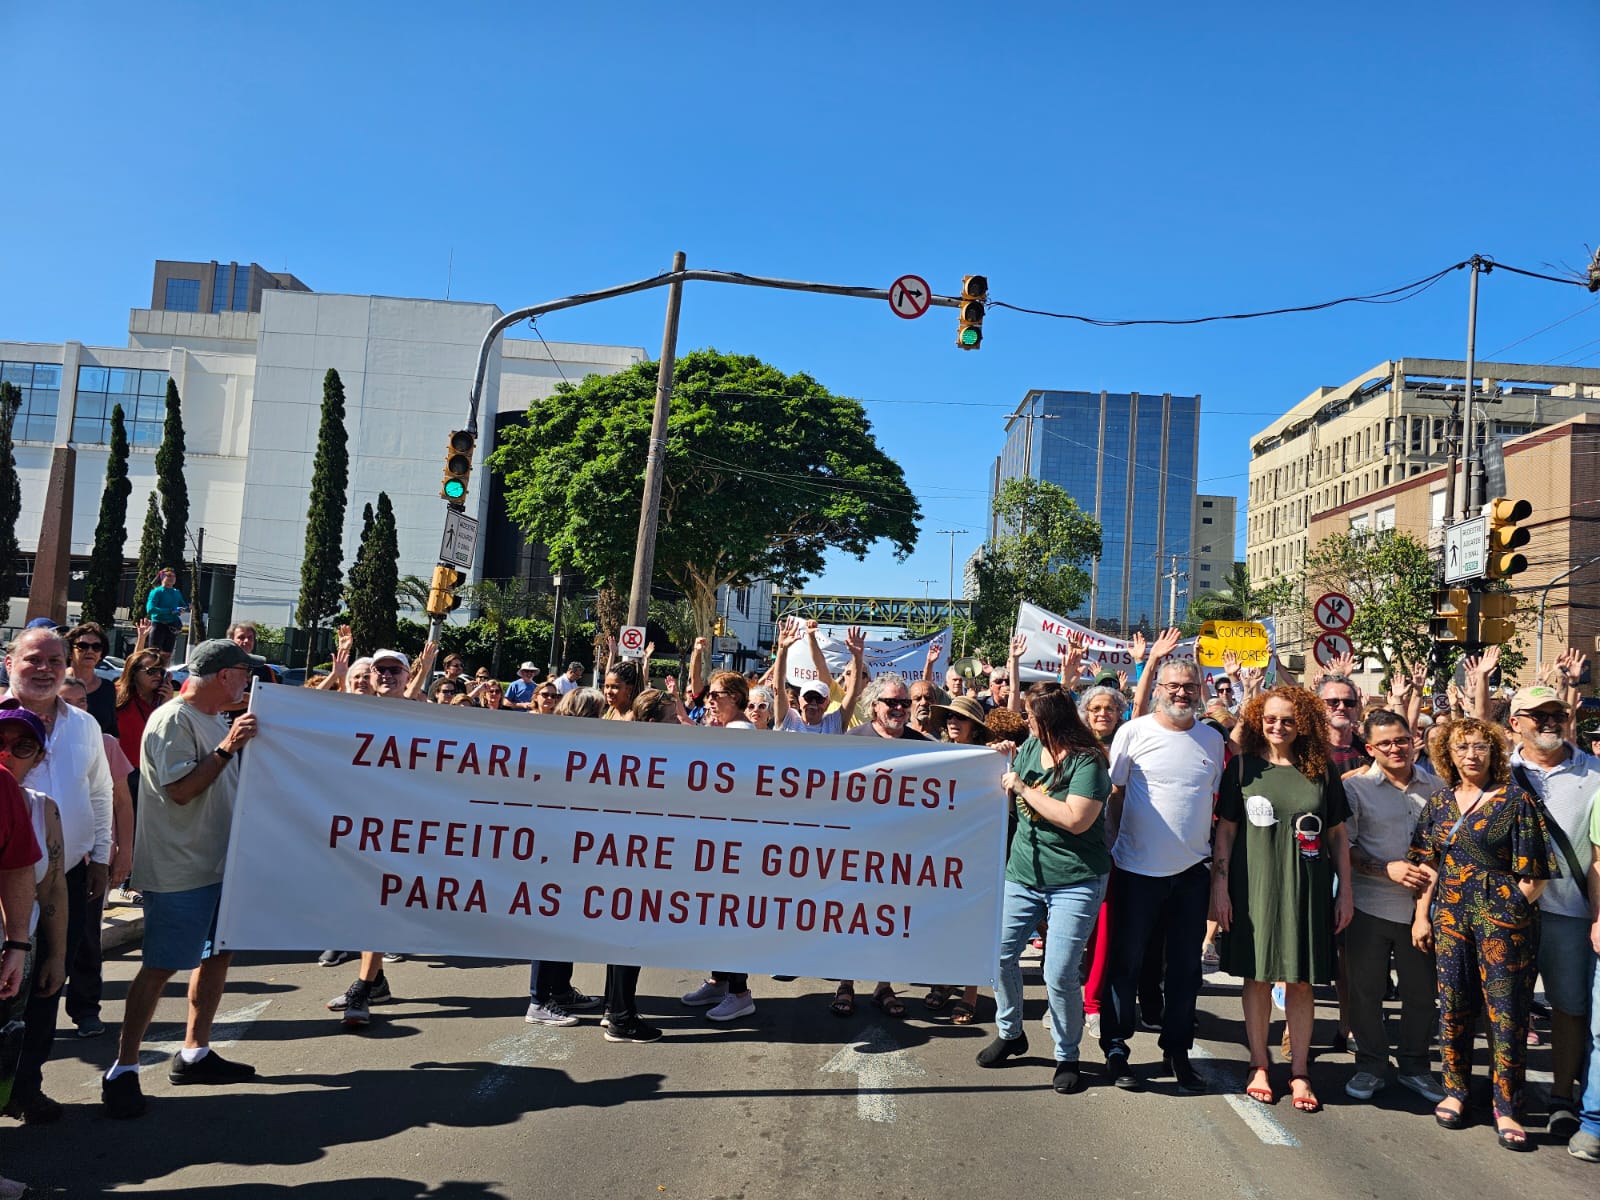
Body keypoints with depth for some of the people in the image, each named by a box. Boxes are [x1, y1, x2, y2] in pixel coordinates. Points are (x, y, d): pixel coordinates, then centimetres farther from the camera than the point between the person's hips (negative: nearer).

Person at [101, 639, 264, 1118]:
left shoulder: (217, 722, 14)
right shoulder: (174, 720, -15)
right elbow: (180, 790, -21)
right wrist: (226, 749, -25)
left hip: (218, 861, 9)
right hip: (180, 871, -9)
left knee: (218, 952, 14)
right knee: (161, 967, -4)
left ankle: (194, 1052, 25)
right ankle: (122, 1070, 7)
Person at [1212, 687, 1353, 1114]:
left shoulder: (1320, 770, 5)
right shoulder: (1243, 767, 1)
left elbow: (1338, 834, 8)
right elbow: (1226, 828, 2)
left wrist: (1345, 890, 5)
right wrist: (1220, 883, -3)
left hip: (1307, 887, 1)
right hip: (1254, 884, -1)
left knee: (1300, 979, 6)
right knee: (1258, 975, 6)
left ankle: (1300, 1074, 18)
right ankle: (1258, 1067, 19)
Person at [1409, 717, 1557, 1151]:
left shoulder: (1515, 800, -5)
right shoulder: (1439, 802, 9)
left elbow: (1534, 874, -5)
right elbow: (1428, 865, 11)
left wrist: (1505, 905, -8)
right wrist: (1421, 917, 7)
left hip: (1504, 920, -4)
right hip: (1450, 917, 4)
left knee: (1506, 1012, 0)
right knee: (1453, 1008, 9)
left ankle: (1506, 1109, 12)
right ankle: (1454, 1092, 25)